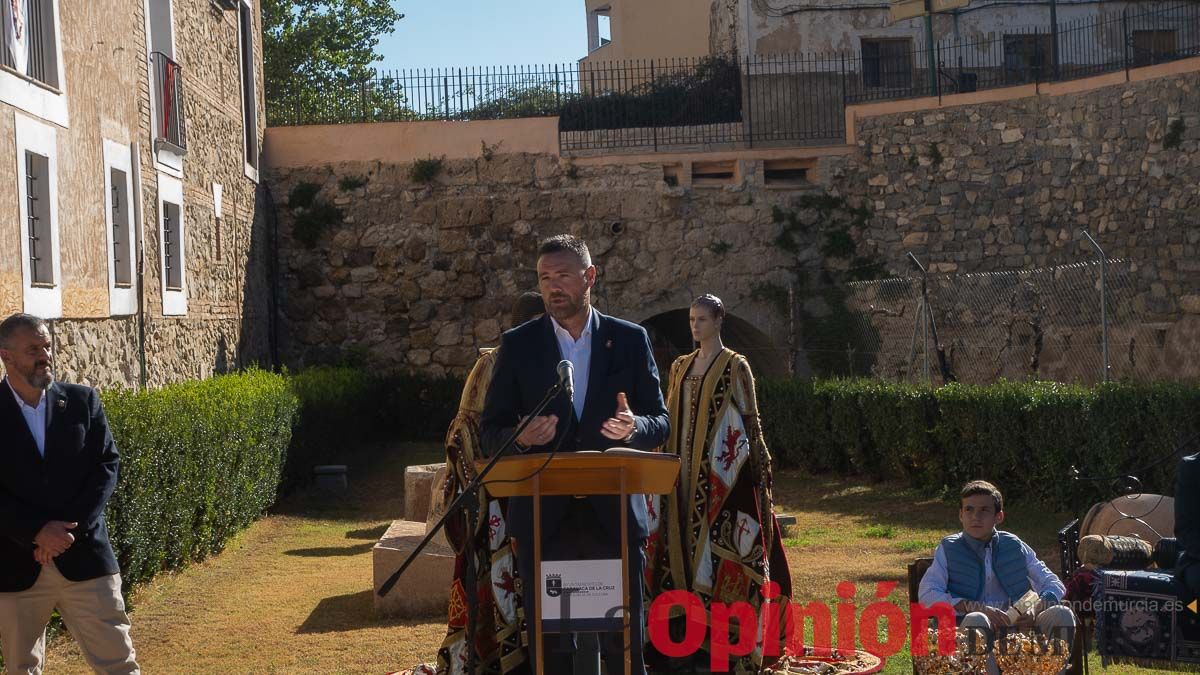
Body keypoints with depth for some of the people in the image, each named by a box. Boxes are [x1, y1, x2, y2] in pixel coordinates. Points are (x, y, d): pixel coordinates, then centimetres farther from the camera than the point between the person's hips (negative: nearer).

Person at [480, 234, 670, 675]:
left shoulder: (630, 340, 6)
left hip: (614, 510, 0)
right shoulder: (518, 345, 5)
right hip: (544, 512, 0)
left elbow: (660, 422, 7)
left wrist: (634, 427, -16)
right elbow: (489, 432, 5)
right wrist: (520, 437, -18)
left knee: (624, 639, 1)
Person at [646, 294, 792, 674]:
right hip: (687, 471, 6)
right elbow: (670, 419, 15)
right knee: (689, 541, 5)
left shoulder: (735, 367, -3)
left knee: (721, 544, -7)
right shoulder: (680, 367, 13)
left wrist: (758, 470, -7)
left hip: (724, 471, -6)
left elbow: (750, 419, -3)